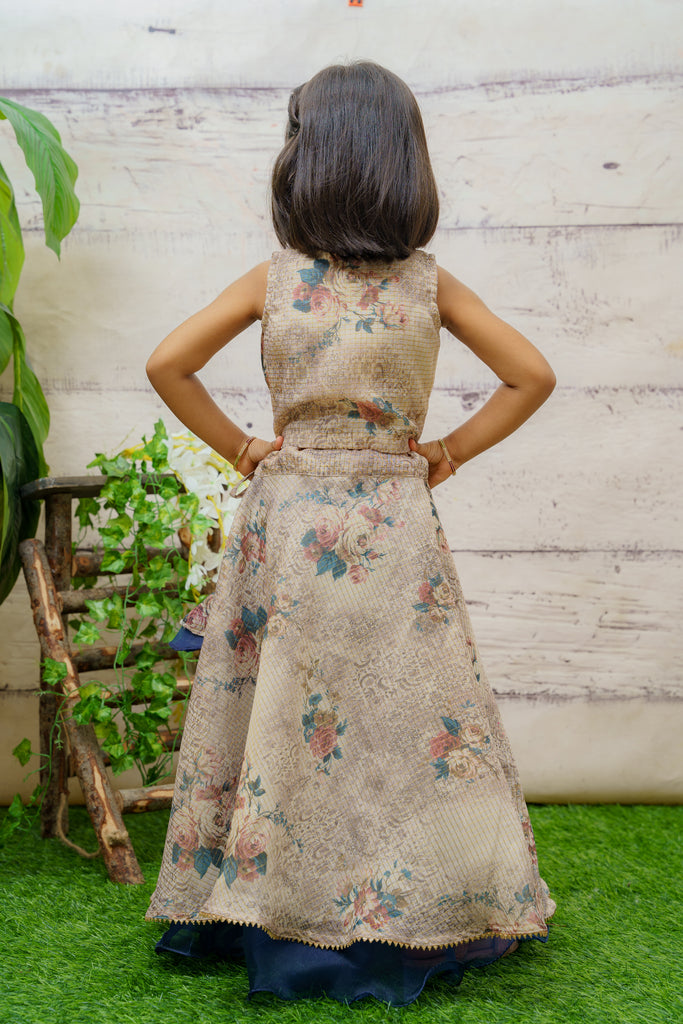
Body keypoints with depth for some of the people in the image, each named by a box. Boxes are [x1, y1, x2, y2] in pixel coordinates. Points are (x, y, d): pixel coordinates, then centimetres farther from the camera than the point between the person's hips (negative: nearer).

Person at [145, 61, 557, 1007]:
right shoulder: (431, 285, -2)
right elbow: (532, 376, -1)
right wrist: (451, 452, 4)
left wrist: (238, 447, 4)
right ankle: (414, 914, 17)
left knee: (290, 719, 8)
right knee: (411, 716, 8)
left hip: (289, 518, 1)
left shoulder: (272, 282, -3)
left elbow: (166, 365, -4)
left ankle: (288, 922, 16)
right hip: (396, 527, 0)